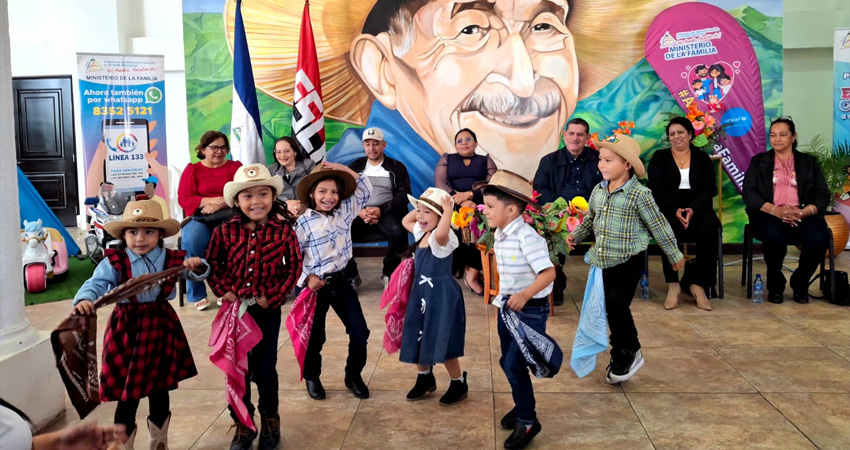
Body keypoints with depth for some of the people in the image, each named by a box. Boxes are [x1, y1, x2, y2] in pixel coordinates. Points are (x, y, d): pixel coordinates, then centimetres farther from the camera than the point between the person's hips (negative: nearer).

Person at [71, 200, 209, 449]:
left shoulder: (172, 259, -2)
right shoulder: (114, 262, -7)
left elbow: (198, 274, 0)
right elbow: (95, 284, -17)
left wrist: (197, 267, -24)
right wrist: (84, 299, -39)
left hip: (161, 327, 3)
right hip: (127, 329, -2)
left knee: (160, 388, 17)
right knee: (128, 394, 3)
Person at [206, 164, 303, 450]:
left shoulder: (283, 230, -8)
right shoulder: (225, 231, -4)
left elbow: (294, 267, -4)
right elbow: (212, 264, 3)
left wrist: (274, 297, -10)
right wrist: (223, 291, -10)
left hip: (267, 310, -1)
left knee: (265, 368, 10)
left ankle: (269, 420, 33)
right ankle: (242, 425, 30)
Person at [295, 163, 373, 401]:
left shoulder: (345, 212, 1)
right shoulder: (303, 222, -10)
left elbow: (365, 190, 5)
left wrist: (343, 169, -2)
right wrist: (307, 277, -17)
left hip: (342, 280, 4)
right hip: (315, 285, -3)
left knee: (360, 332, 2)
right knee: (315, 336, 10)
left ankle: (353, 375, 24)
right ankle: (312, 377, 34)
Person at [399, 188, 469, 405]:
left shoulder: (443, 238, -19)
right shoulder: (421, 232, 8)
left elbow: (440, 234, -45)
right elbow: (405, 221, 27)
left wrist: (448, 210, -34)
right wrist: (419, 206, 14)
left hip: (441, 295, -9)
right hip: (421, 292, 9)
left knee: (442, 342, -3)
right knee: (418, 339, 15)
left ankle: (459, 383, 18)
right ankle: (425, 377, 37)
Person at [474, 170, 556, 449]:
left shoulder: (526, 236, -25)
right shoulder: (500, 234, 2)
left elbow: (549, 272, -31)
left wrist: (525, 295, -43)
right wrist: (504, 298, 17)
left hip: (530, 310, -8)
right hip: (508, 305, 9)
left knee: (514, 365, -6)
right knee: (506, 362, 16)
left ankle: (528, 421, 12)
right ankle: (522, 406, 38)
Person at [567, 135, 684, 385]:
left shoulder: (639, 195, -15)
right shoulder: (598, 191, 3)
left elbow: (659, 226, -8)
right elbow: (590, 219, 19)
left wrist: (675, 255, -1)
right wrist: (576, 236, 5)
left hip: (629, 261, -6)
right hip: (603, 261, 6)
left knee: (617, 307, -10)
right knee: (610, 308, 11)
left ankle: (628, 353, 13)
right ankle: (624, 354, 27)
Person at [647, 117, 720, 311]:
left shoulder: (702, 158, 14)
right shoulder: (659, 157, 10)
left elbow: (709, 189, 1)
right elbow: (656, 189, -3)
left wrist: (692, 209, -19)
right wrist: (675, 210, -20)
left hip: (697, 209, 1)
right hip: (668, 210, -1)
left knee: (709, 230, -31)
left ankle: (698, 284, -20)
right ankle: (673, 285, -25)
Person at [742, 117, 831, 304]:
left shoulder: (808, 162, 17)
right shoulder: (758, 161, 14)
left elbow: (822, 196, 7)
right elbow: (749, 194, 1)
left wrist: (804, 212, -15)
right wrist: (775, 210, -17)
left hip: (802, 216, 2)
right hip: (769, 215, -1)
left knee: (819, 238, -32)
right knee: (774, 236, -37)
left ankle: (800, 282, -2)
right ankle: (775, 285, -8)